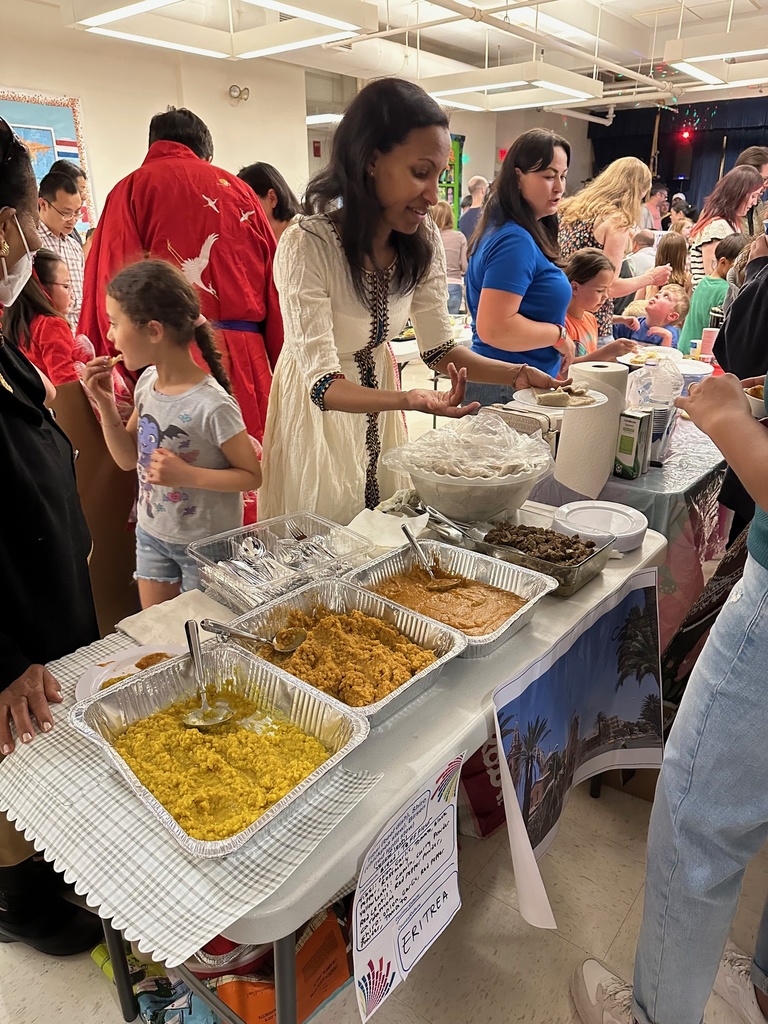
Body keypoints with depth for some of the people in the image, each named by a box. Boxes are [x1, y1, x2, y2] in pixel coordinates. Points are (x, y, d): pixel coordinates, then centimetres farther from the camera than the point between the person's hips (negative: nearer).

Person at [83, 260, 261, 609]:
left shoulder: (212, 405, -26)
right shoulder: (147, 382, -3)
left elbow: (252, 476, -18)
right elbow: (128, 459, 5)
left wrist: (188, 475, -29)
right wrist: (105, 404, -8)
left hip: (206, 544, -6)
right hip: (152, 535, 7)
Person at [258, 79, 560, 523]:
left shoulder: (423, 241, -12)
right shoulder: (307, 246, -30)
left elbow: (439, 347, -6)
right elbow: (324, 384, -31)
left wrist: (517, 374, -22)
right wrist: (409, 399, -48)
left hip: (379, 392, 5)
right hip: (318, 405, -5)